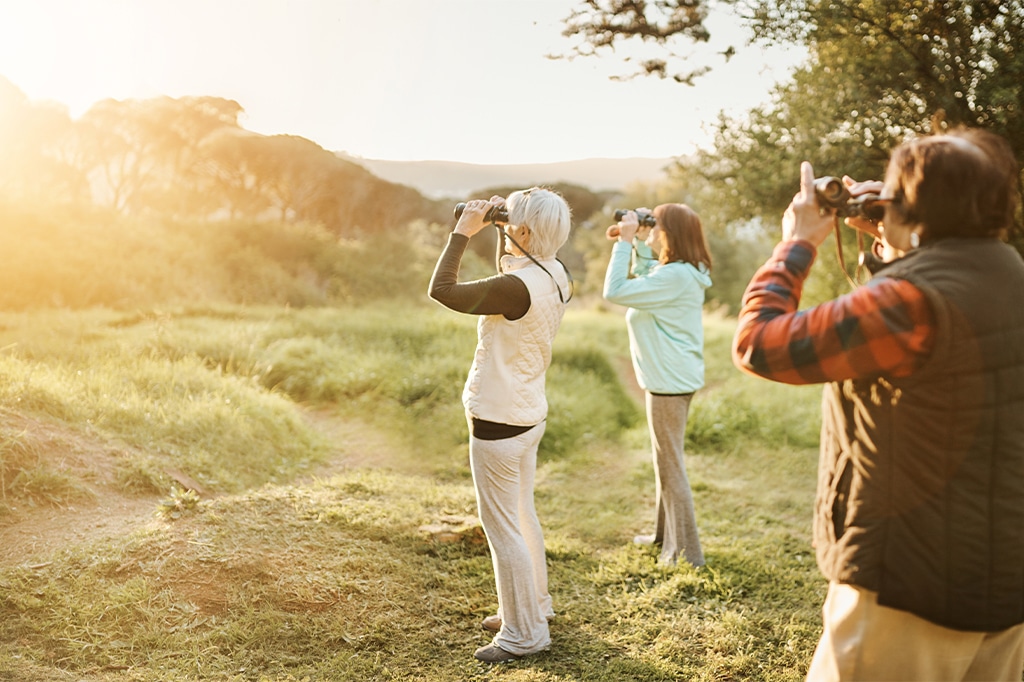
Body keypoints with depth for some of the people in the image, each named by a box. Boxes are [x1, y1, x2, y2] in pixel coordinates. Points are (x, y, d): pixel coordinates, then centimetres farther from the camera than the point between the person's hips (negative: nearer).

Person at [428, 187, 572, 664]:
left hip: (498, 422, -9)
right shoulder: (556, 276, 0)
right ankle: (534, 606, 39)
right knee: (521, 516, 23)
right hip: (529, 414, 9)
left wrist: (462, 233, -13)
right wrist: (497, 233, 9)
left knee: (502, 527, 3)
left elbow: (441, 290, -22)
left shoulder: (518, 287, -27)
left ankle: (523, 634, 15)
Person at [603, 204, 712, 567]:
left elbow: (614, 291, -24)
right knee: (665, 460, 21)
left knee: (670, 465, -1)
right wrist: (627, 243, 9)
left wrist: (625, 242, -17)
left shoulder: (675, 276, -23)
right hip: (671, 377, 11)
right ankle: (664, 534, 36)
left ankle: (687, 552, 8)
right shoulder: (679, 272, 9)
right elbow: (638, 285, 20)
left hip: (670, 381, -11)